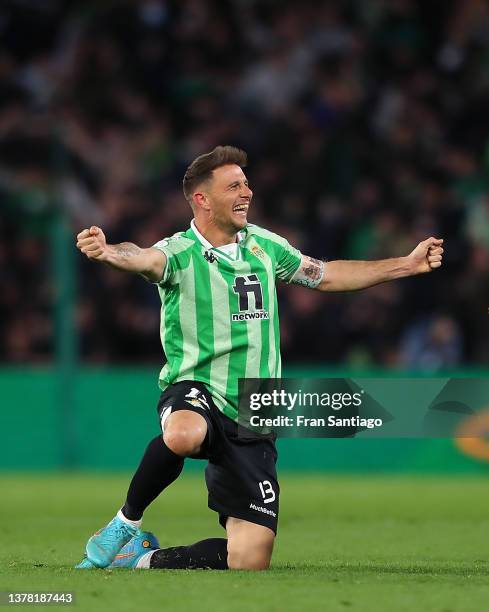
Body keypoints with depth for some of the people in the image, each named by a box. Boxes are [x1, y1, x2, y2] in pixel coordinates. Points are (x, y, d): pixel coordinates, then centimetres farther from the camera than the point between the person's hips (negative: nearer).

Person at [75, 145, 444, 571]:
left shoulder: (264, 245, 8)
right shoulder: (179, 252, -10)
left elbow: (326, 276, 22)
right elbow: (145, 259, -33)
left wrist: (408, 265, 22)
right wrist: (108, 251, -58)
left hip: (252, 424, 5)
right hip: (194, 391, -5)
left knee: (250, 559, -6)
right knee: (185, 434, -44)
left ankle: (146, 559, 18)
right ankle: (127, 522, -17)